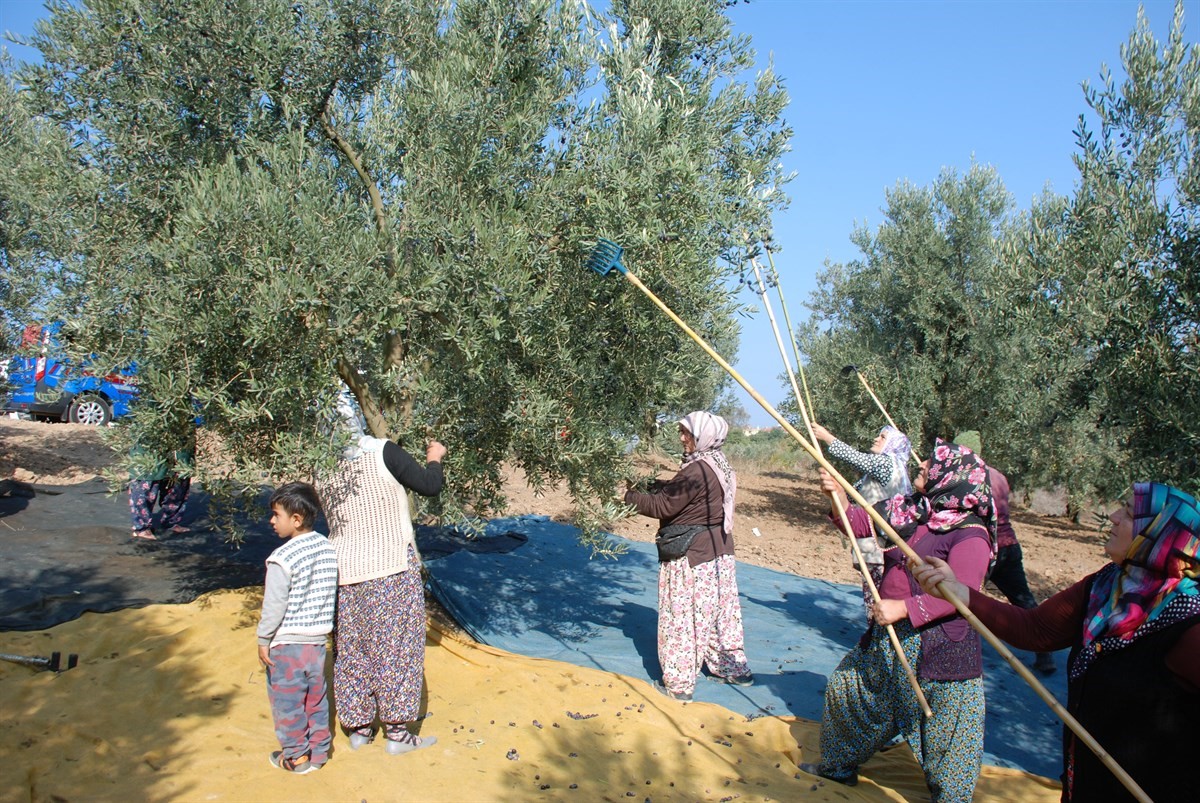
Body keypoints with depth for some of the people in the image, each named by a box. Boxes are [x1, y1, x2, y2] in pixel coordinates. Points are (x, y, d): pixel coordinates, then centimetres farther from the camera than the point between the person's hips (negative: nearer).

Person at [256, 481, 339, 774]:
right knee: (316, 699, 18)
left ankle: (296, 757, 20)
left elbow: (274, 605, -17)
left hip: (287, 643, -6)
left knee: (287, 702, 9)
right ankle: (318, 751, 27)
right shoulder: (329, 548, -1)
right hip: (319, 640, 6)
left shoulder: (282, 558, -20)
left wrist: (263, 640, -5)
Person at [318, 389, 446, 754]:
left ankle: (358, 727, 26)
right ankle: (397, 731, 12)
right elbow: (430, 486, -11)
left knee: (351, 648, 15)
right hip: (391, 567, -5)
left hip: (345, 569, 5)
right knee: (395, 645, 6)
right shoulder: (382, 452, -17)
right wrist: (434, 459, 9)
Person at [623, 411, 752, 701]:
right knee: (720, 610, 19)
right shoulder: (718, 466, 8)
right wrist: (654, 486, 7)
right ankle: (735, 668, 32)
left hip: (691, 558, -9)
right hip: (719, 551, 10)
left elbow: (662, 505, -19)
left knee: (682, 617, 2)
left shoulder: (697, 471, -23)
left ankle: (679, 683, 11)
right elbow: (679, 492, 16)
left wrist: (629, 496, -9)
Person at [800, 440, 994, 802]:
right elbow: (859, 523, 11)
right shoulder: (909, 509, 2)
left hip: (938, 649, -8)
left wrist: (904, 607, -30)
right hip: (887, 636, 8)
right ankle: (841, 765, 41)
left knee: (947, 732, 5)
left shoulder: (970, 532, -19)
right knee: (849, 688, 21)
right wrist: (837, 497, -8)